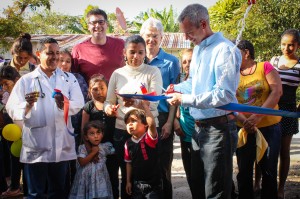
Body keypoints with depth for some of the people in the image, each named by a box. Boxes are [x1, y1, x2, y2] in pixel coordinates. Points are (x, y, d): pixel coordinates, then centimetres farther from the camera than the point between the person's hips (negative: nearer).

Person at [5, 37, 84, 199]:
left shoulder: (69, 79, 10)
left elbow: (78, 105, -3)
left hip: (62, 146, 2)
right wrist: (27, 105, -24)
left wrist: (64, 104, -24)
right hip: (35, 147, -2)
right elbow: (12, 110, -3)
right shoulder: (26, 80, 4)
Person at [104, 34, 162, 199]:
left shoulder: (153, 72, -1)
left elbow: (154, 102, -12)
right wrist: (108, 108, -16)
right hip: (122, 130, 2)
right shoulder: (117, 74, 8)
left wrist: (135, 102, -32)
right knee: (126, 174, 10)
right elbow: (109, 101, 9)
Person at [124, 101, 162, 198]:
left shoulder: (149, 138, -14)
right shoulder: (128, 143, 2)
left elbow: (152, 123, -35)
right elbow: (128, 163, 11)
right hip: (136, 183, 5)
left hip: (153, 183, -5)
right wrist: (128, 181, 9)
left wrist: (145, 105, -27)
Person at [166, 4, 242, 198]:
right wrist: (176, 88, 5)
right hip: (199, 127, 9)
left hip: (218, 128, -9)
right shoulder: (198, 49, 13)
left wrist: (185, 99, -22)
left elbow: (225, 94, -25)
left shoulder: (225, 50, -17)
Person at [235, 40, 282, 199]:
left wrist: (257, 116, -23)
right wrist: (243, 120, -23)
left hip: (269, 127, -2)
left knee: (269, 170, 6)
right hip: (243, 129, 2)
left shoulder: (265, 67, -3)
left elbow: (277, 91, -13)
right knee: (244, 169, 9)